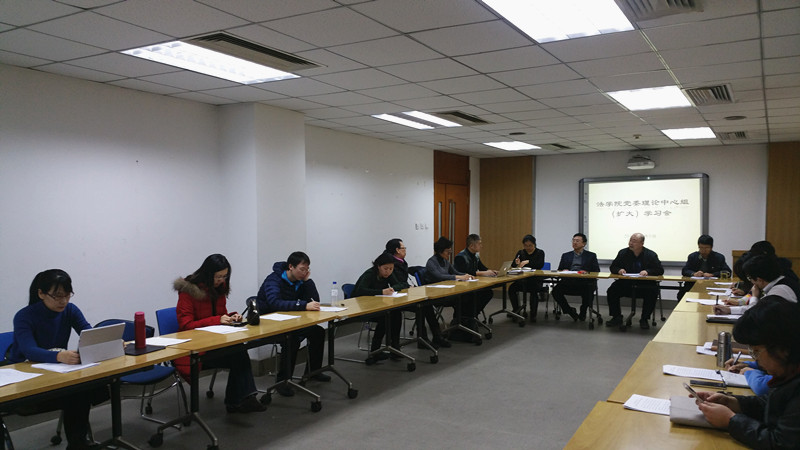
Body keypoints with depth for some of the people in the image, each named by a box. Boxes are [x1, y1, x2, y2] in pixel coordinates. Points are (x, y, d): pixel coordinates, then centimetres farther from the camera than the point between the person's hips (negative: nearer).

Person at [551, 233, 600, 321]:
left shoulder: (591, 256, 15)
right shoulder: (566, 256, 23)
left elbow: (596, 271, 5)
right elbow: (559, 270, 17)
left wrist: (586, 272, -16)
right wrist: (564, 271, -7)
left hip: (584, 282, -2)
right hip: (568, 281, 2)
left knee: (588, 291, -34)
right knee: (556, 290, -27)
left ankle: (583, 313, -1)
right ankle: (570, 311, -4)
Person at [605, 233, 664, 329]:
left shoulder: (651, 255, 1)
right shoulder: (623, 253, 7)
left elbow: (660, 270, -4)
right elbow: (612, 267, 10)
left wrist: (647, 271, -23)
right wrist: (619, 270, -14)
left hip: (645, 284, -2)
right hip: (626, 283, 2)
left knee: (652, 293, -32)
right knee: (611, 291, -22)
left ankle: (644, 319, -12)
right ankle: (617, 318, -5)